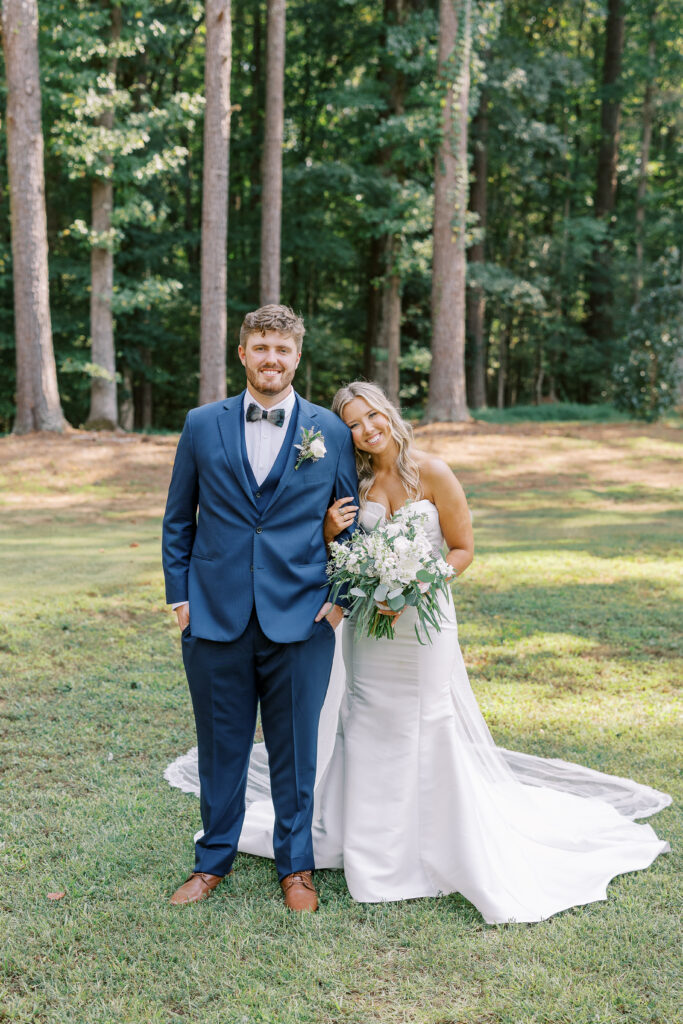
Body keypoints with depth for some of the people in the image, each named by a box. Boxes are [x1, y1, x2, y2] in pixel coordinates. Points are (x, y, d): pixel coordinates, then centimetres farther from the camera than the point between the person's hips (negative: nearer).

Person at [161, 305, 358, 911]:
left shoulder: (331, 432, 3)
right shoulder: (202, 425, 6)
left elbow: (350, 524, 9)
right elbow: (178, 519, 11)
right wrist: (178, 594, 4)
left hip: (299, 620, -1)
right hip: (216, 616, 1)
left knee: (295, 749, 9)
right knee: (220, 746, 11)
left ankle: (297, 866, 28)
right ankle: (214, 860, 30)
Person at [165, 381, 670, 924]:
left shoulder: (432, 472, -11)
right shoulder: (355, 481, 0)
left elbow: (463, 549, -5)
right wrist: (331, 533, -14)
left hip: (424, 618, -4)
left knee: (430, 727, 2)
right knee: (366, 725, 11)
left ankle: (448, 843, 21)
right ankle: (371, 845, 28)